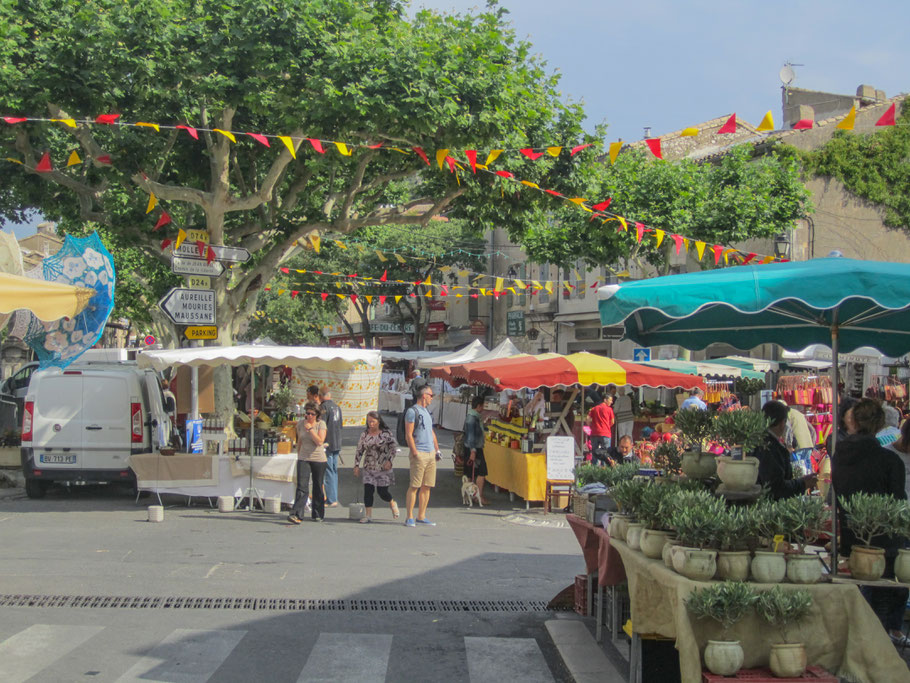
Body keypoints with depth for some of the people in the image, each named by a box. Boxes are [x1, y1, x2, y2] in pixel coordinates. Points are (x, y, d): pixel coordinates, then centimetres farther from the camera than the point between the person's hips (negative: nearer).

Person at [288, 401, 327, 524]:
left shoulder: (321, 424, -5)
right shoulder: (300, 424, 6)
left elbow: (320, 441, -17)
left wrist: (310, 429, -20)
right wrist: (298, 456, 20)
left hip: (318, 459, -1)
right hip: (303, 458, 1)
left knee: (318, 488, 7)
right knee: (302, 487, -11)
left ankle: (318, 514, 20)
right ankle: (296, 514, -19)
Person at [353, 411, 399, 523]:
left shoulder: (386, 433, -5)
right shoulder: (364, 435, 6)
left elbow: (394, 447, -3)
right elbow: (359, 451, 10)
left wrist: (389, 460, -15)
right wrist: (356, 465, 5)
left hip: (383, 468, -3)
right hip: (369, 468, 3)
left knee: (382, 492, -1)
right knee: (368, 491, -6)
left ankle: (393, 504, 30)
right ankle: (368, 516, 0)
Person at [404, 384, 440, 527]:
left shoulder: (427, 412, 21)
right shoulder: (412, 411, -5)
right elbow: (408, 434, -10)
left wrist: (437, 449, 17)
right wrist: (415, 453, -16)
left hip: (430, 454, 8)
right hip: (419, 453, -8)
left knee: (427, 487, 7)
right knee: (414, 486, -8)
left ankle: (421, 517, 11)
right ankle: (410, 518, -6)